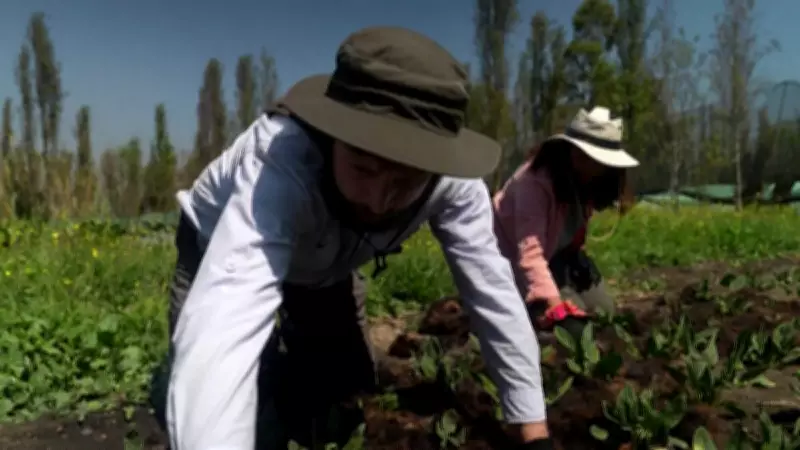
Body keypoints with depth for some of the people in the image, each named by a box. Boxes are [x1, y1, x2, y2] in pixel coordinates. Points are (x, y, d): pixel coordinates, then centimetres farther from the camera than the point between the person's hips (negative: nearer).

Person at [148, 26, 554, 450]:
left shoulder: (450, 177, -32)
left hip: (326, 265, 4)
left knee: (345, 395, 6)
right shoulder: (280, 160, -46)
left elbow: (493, 291, -23)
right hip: (224, 250, -3)